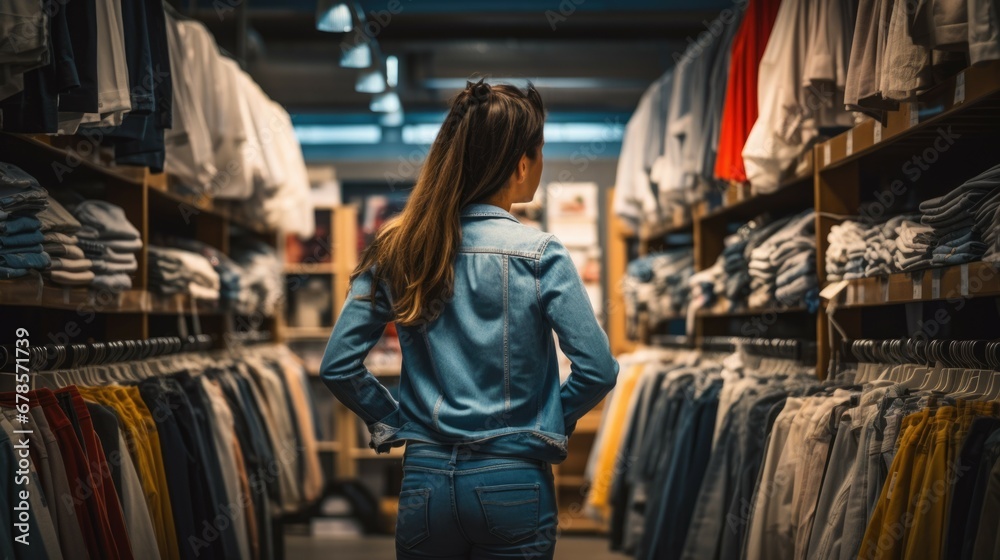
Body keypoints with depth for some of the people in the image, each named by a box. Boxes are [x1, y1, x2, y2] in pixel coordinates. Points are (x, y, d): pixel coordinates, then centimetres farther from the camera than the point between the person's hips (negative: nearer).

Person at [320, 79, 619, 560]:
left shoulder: (397, 250, -1)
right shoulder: (539, 255, -11)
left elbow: (338, 365, -3)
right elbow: (597, 370, -13)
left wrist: (391, 421, 9)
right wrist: (556, 420, 4)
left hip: (425, 481, 3)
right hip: (512, 485, -3)